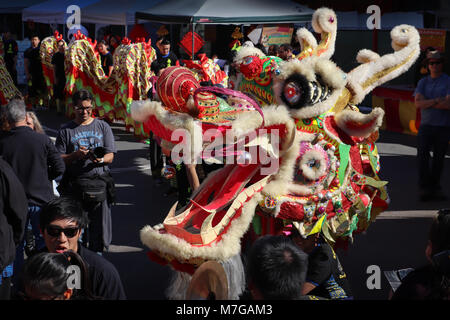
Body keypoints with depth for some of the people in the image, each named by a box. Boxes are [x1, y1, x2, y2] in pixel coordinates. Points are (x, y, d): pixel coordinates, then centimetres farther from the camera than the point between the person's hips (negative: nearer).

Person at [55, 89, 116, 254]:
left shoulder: (102, 127, 12)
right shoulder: (66, 130, 8)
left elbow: (110, 156, 7)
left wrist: (100, 159, -16)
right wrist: (75, 155, -14)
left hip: (99, 182, 1)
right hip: (74, 183, -1)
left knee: (99, 224, 1)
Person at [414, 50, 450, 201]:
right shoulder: (423, 82, 10)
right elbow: (418, 103, -4)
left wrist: (427, 103, -9)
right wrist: (436, 101, -14)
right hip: (426, 125, 2)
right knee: (422, 154, -12)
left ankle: (434, 187, 16)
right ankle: (424, 187, -10)